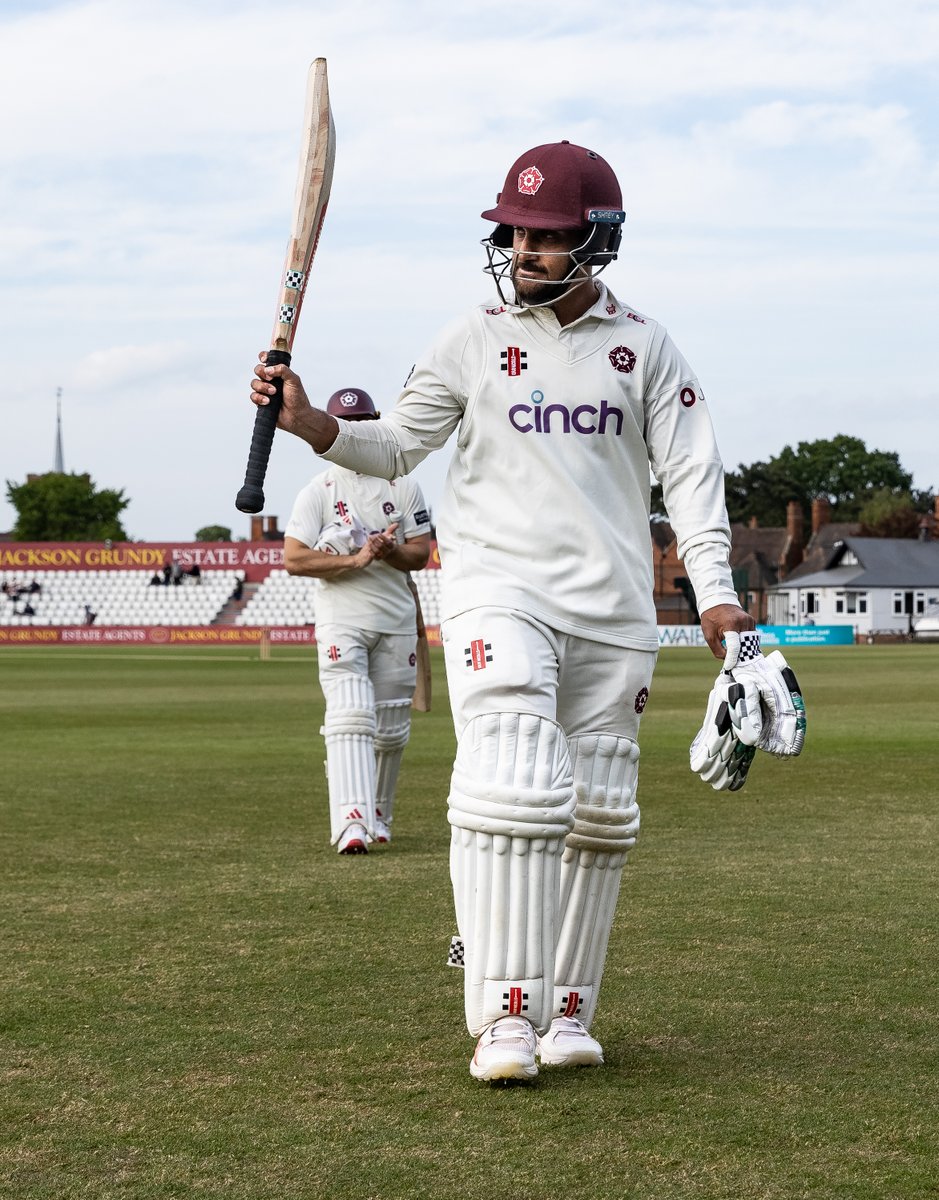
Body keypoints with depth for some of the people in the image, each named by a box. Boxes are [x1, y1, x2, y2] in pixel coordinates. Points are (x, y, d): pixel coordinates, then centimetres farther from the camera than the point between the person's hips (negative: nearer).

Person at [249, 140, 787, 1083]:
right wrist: (308, 422, -9)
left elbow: (689, 472, 4)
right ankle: (505, 1015, -17)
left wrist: (715, 591, -7)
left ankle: (568, 1011, 14)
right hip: (498, 589, -2)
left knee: (600, 814, 4)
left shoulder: (645, 348, 7)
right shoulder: (474, 341, 6)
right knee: (514, 788, -19)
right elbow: (395, 448, 9)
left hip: (612, 610, 2)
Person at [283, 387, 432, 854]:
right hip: (341, 619, -3)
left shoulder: (403, 487, 10)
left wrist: (389, 551, -17)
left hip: (396, 621, 3)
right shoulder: (317, 491, 2)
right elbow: (294, 559, -8)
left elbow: (421, 553, 6)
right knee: (351, 717, -18)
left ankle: (378, 817, 24)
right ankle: (352, 821, -29)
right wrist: (355, 558, -18)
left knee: (391, 728, 8)